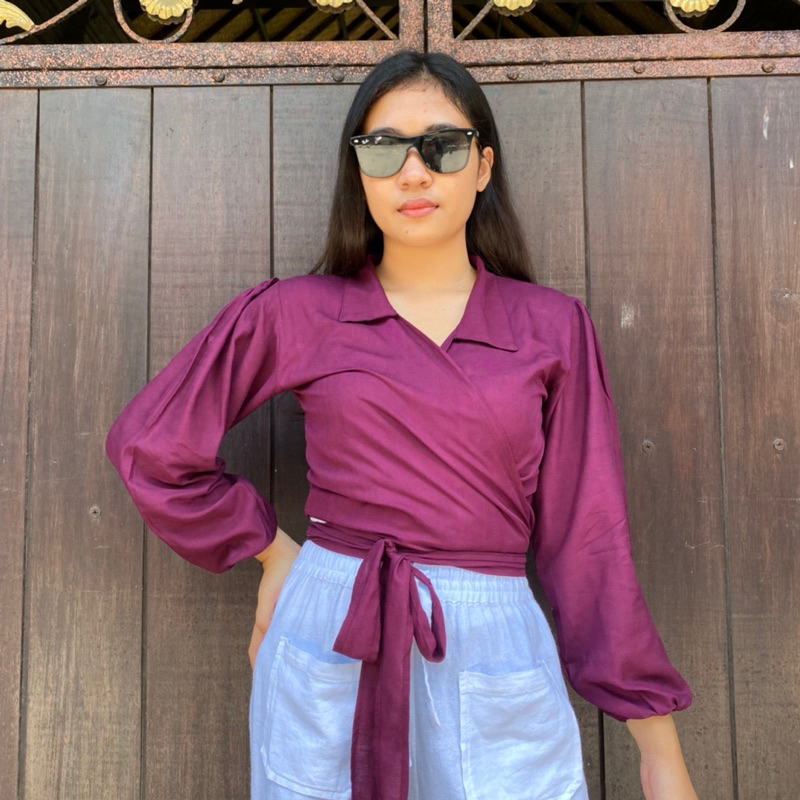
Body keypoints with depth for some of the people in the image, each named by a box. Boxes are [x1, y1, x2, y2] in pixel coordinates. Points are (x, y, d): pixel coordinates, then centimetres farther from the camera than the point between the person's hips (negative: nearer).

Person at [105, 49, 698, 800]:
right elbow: (147, 443, 8)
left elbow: (585, 538, 3)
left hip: (496, 659, 1)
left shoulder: (552, 325, 2)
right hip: (327, 651, 0)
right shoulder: (293, 313, -1)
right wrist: (271, 549, 6)